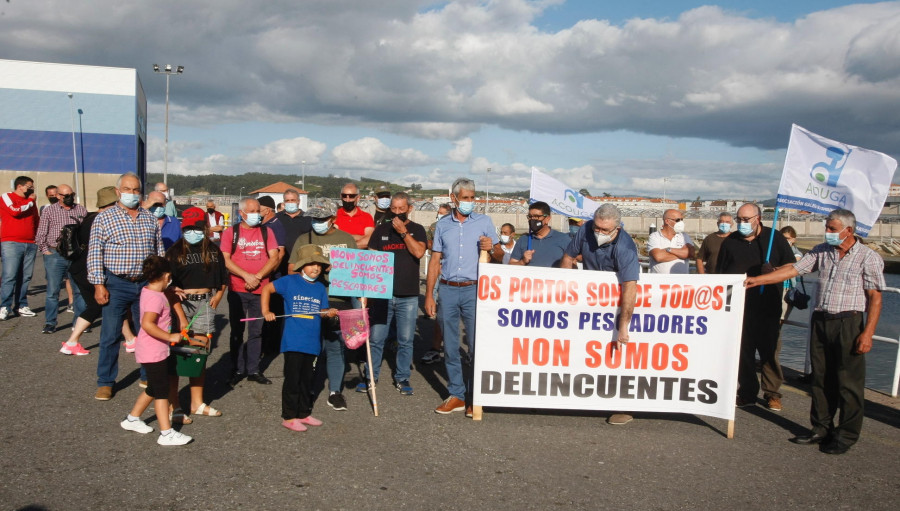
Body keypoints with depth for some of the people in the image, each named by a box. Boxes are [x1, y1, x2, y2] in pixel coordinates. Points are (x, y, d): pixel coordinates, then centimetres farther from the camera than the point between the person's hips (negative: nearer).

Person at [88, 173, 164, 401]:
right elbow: (95, 253, -5)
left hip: (146, 284, 3)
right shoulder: (104, 218, -2)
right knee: (110, 335, 2)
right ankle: (105, 382, 14)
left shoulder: (150, 219, 9)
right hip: (116, 285, -3)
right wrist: (98, 284, -11)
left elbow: (159, 251, 13)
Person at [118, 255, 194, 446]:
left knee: (153, 388, 22)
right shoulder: (155, 298, -24)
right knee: (162, 391, -4)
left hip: (156, 350, 10)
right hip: (153, 353, -10)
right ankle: (167, 434, 1)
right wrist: (170, 337, -30)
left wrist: (172, 294, 13)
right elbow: (147, 324, -35)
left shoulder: (148, 290, 6)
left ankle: (132, 419, 36)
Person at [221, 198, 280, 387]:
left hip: (260, 290, 1)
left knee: (256, 331, 6)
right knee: (237, 331, 5)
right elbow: (225, 260, -6)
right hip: (237, 290, -1)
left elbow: (274, 258, 0)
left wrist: (257, 276, -12)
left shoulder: (266, 232, 8)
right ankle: (238, 370, 15)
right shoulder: (230, 232, 3)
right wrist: (247, 276, -15)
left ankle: (253, 370, 15)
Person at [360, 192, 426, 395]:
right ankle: (371, 376, 18)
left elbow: (418, 252, -14)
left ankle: (402, 378, 17)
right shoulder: (381, 230, 8)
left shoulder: (417, 230, 5)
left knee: (405, 340, 5)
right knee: (376, 338, 4)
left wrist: (403, 232, -13)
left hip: (408, 296, -1)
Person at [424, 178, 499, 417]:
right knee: (450, 347, 6)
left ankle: (474, 397, 9)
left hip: (474, 290, -2)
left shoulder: (484, 222, 6)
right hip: (447, 291, 2)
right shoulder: (443, 225, 12)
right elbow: (435, 260, 12)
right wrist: (429, 295, 6)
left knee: (476, 346, -3)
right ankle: (456, 395, 16)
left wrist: (491, 248, -17)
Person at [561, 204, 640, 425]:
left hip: (618, 297, -5)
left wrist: (623, 326, -45)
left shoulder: (624, 247, -32)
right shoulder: (586, 230, -14)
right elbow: (569, 257, -1)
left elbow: (629, 287, -40)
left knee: (618, 348, -7)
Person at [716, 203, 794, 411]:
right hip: (738, 306, 2)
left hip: (768, 307, -2)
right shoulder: (730, 242, 9)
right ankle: (747, 393, 14)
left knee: (770, 350, 0)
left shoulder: (775, 238, 4)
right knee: (742, 351, 4)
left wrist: (773, 270, -14)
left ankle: (772, 394, 11)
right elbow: (720, 274, 13)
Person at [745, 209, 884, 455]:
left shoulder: (868, 257, -5)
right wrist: (758, 279, -1)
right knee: (821, 378, 11)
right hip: (820, 321, 5)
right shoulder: (821, 251, 9)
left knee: (849, 382, 1)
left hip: (848, 322, -5)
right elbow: (793, 269, 7)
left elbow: (875, 298, -8)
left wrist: (868, 333, -14)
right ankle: (821, 429, 22)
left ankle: (846, 435, 12)